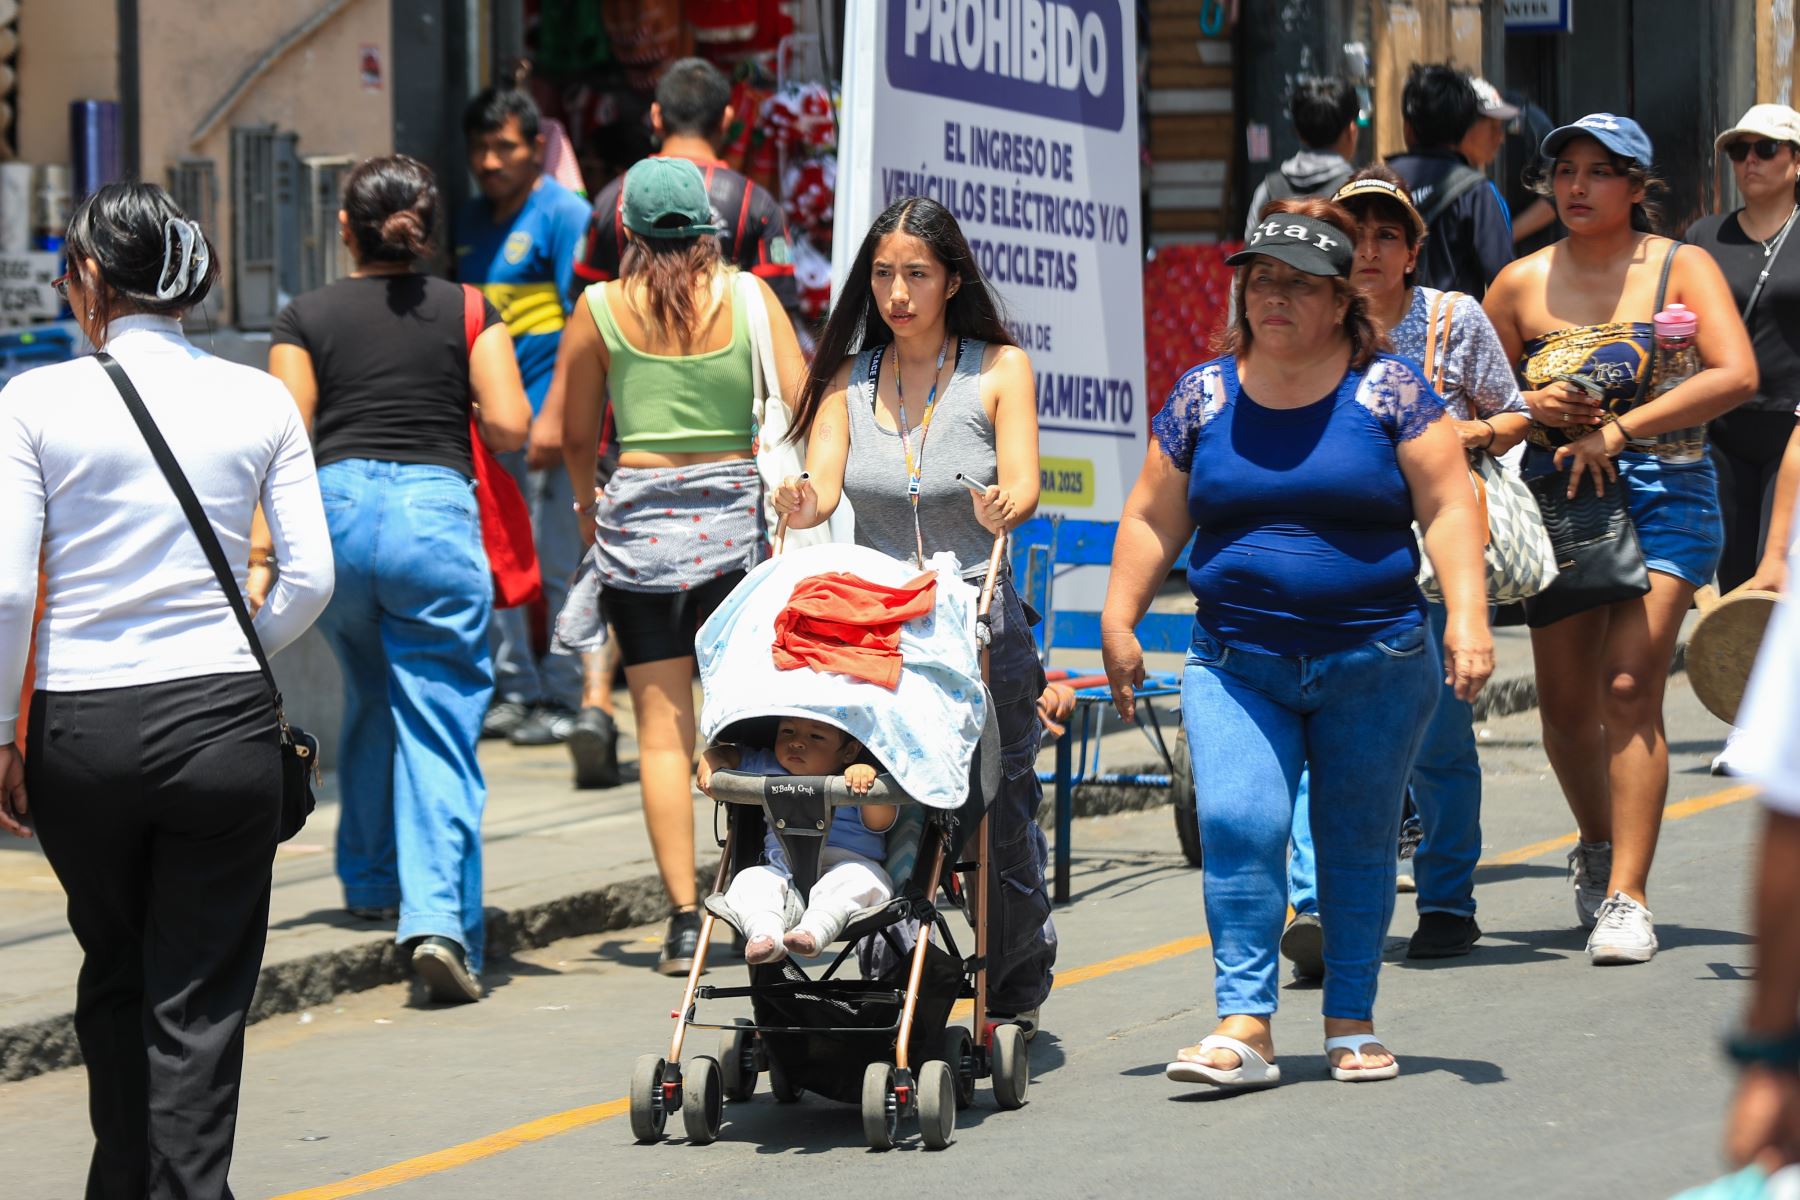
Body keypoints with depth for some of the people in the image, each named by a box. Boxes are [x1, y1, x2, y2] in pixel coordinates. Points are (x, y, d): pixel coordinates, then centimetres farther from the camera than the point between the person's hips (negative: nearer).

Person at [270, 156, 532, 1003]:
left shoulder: (306, 319, 7)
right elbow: (510, 429, -2)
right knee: (438, 727, -3)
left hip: (337, 507, 2)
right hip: (436, 511, -2)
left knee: (369, 703, 26)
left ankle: (370, 881, 37)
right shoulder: (468, 313, 6)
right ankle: (438, 918, -19)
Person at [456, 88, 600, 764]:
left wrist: (556, 415, -19)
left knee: (556, 565, -3)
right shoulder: (473, 221, 15)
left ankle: (565, 699, 4)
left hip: (543, 420, -8)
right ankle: (516, 691, 17)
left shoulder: (564, 215, -7)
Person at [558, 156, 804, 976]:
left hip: (638, 518, 0)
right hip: (737, 514, 0)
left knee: (662, 727, 3)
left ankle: (684, 918, -1)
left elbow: (574, 436, 7)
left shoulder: (600, 309, 1)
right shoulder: (748, 297, 0)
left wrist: (590, 509, 24)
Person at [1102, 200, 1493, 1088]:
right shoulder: (1202, 397, 6)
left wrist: (1467, 616, -13)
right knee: (1236, 825, -14)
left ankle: (1352, 1022, 19)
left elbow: (1449, 507, -3)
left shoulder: (1389, 390, 0)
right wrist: (1118, 622, 6)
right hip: (1235, 666, 1)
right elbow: (1153, 520, 12)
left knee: (1358, 842, 6)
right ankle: (1244, 1024, -14)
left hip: (1375, 664, -1)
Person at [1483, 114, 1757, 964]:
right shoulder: (1521, 284, 6)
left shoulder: (1680, 269, -2)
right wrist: (1528, 406, -8)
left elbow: (1736, 375, -15)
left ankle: (1626, 897, -13)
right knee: (1564, 703, 5)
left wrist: (1618, 429, -20)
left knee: (1630, 691, -14)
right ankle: (1597, 847, 33)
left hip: (1661, 496, -3)